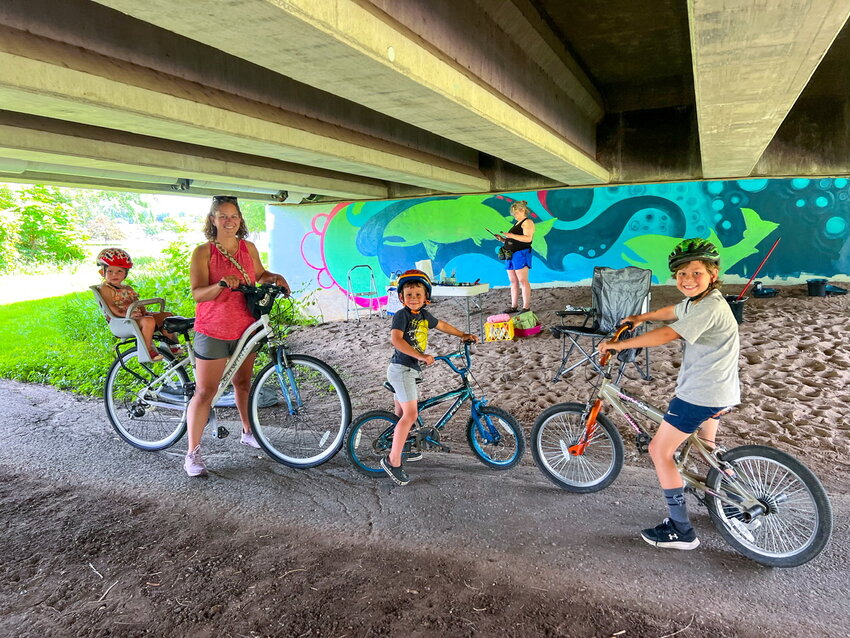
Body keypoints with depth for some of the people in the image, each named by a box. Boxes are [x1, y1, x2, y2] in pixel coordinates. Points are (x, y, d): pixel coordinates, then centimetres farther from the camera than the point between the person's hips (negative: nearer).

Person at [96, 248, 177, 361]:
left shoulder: (127, 288, 22)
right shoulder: (105, 289, -3)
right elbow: (111, 307, -14)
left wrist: (144, 312, -3)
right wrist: (126, 314, -28)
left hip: (139, 317, 9)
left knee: (168, 315, 5)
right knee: (148, 321, -37)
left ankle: (170, 344, 10)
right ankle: (148, 350, -29)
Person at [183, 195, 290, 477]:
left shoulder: (249, 248, 4)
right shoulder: (203, 252, -10)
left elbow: (259, 275, 22)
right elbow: (197, 293, -19)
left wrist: (275, 278, 1)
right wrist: (222, 284, -37)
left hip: (244, 329, 5)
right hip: (212, 331, -4)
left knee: (243, 383, 18)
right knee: (205, 391, -2)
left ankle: (248, 432, 36)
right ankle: (193, 453, 6)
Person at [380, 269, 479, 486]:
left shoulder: (423, 315, 10)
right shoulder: (402, 315, -14)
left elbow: (442, 325, 28)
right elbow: (395, 339, -29)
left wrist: (463, 335, 31)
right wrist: (420, 356, -34)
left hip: (412, 369, 9)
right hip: (401, 369, -9)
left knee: (401, 413, 19)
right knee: (410, 414, -13)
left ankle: (399, 449, 34)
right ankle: (393, 460, -8)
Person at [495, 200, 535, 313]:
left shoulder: (527, 222, -4)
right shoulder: (516, 224, 24)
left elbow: (528, 238, -19)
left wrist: (511, 235, -20)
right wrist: (502, 239, 11)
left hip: (521, 254, -9)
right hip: (510, 254, 9)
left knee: (522, 281, -10)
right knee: (513, 281, 8)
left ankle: (526, 307, -9)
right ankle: (513, 306, 12)